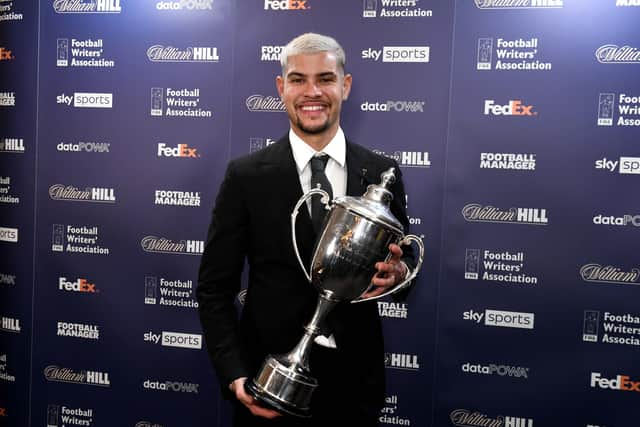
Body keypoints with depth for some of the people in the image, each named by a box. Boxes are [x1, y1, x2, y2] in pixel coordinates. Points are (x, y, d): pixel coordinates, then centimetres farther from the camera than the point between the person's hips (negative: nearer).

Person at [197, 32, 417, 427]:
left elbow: (405, 258, 8)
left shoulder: (382, 173, -2)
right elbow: (215, 287, -4)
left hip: (354, 376, 2)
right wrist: (234, 375, -14)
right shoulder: (246, 176, -7)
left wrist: (398, 272, -15)